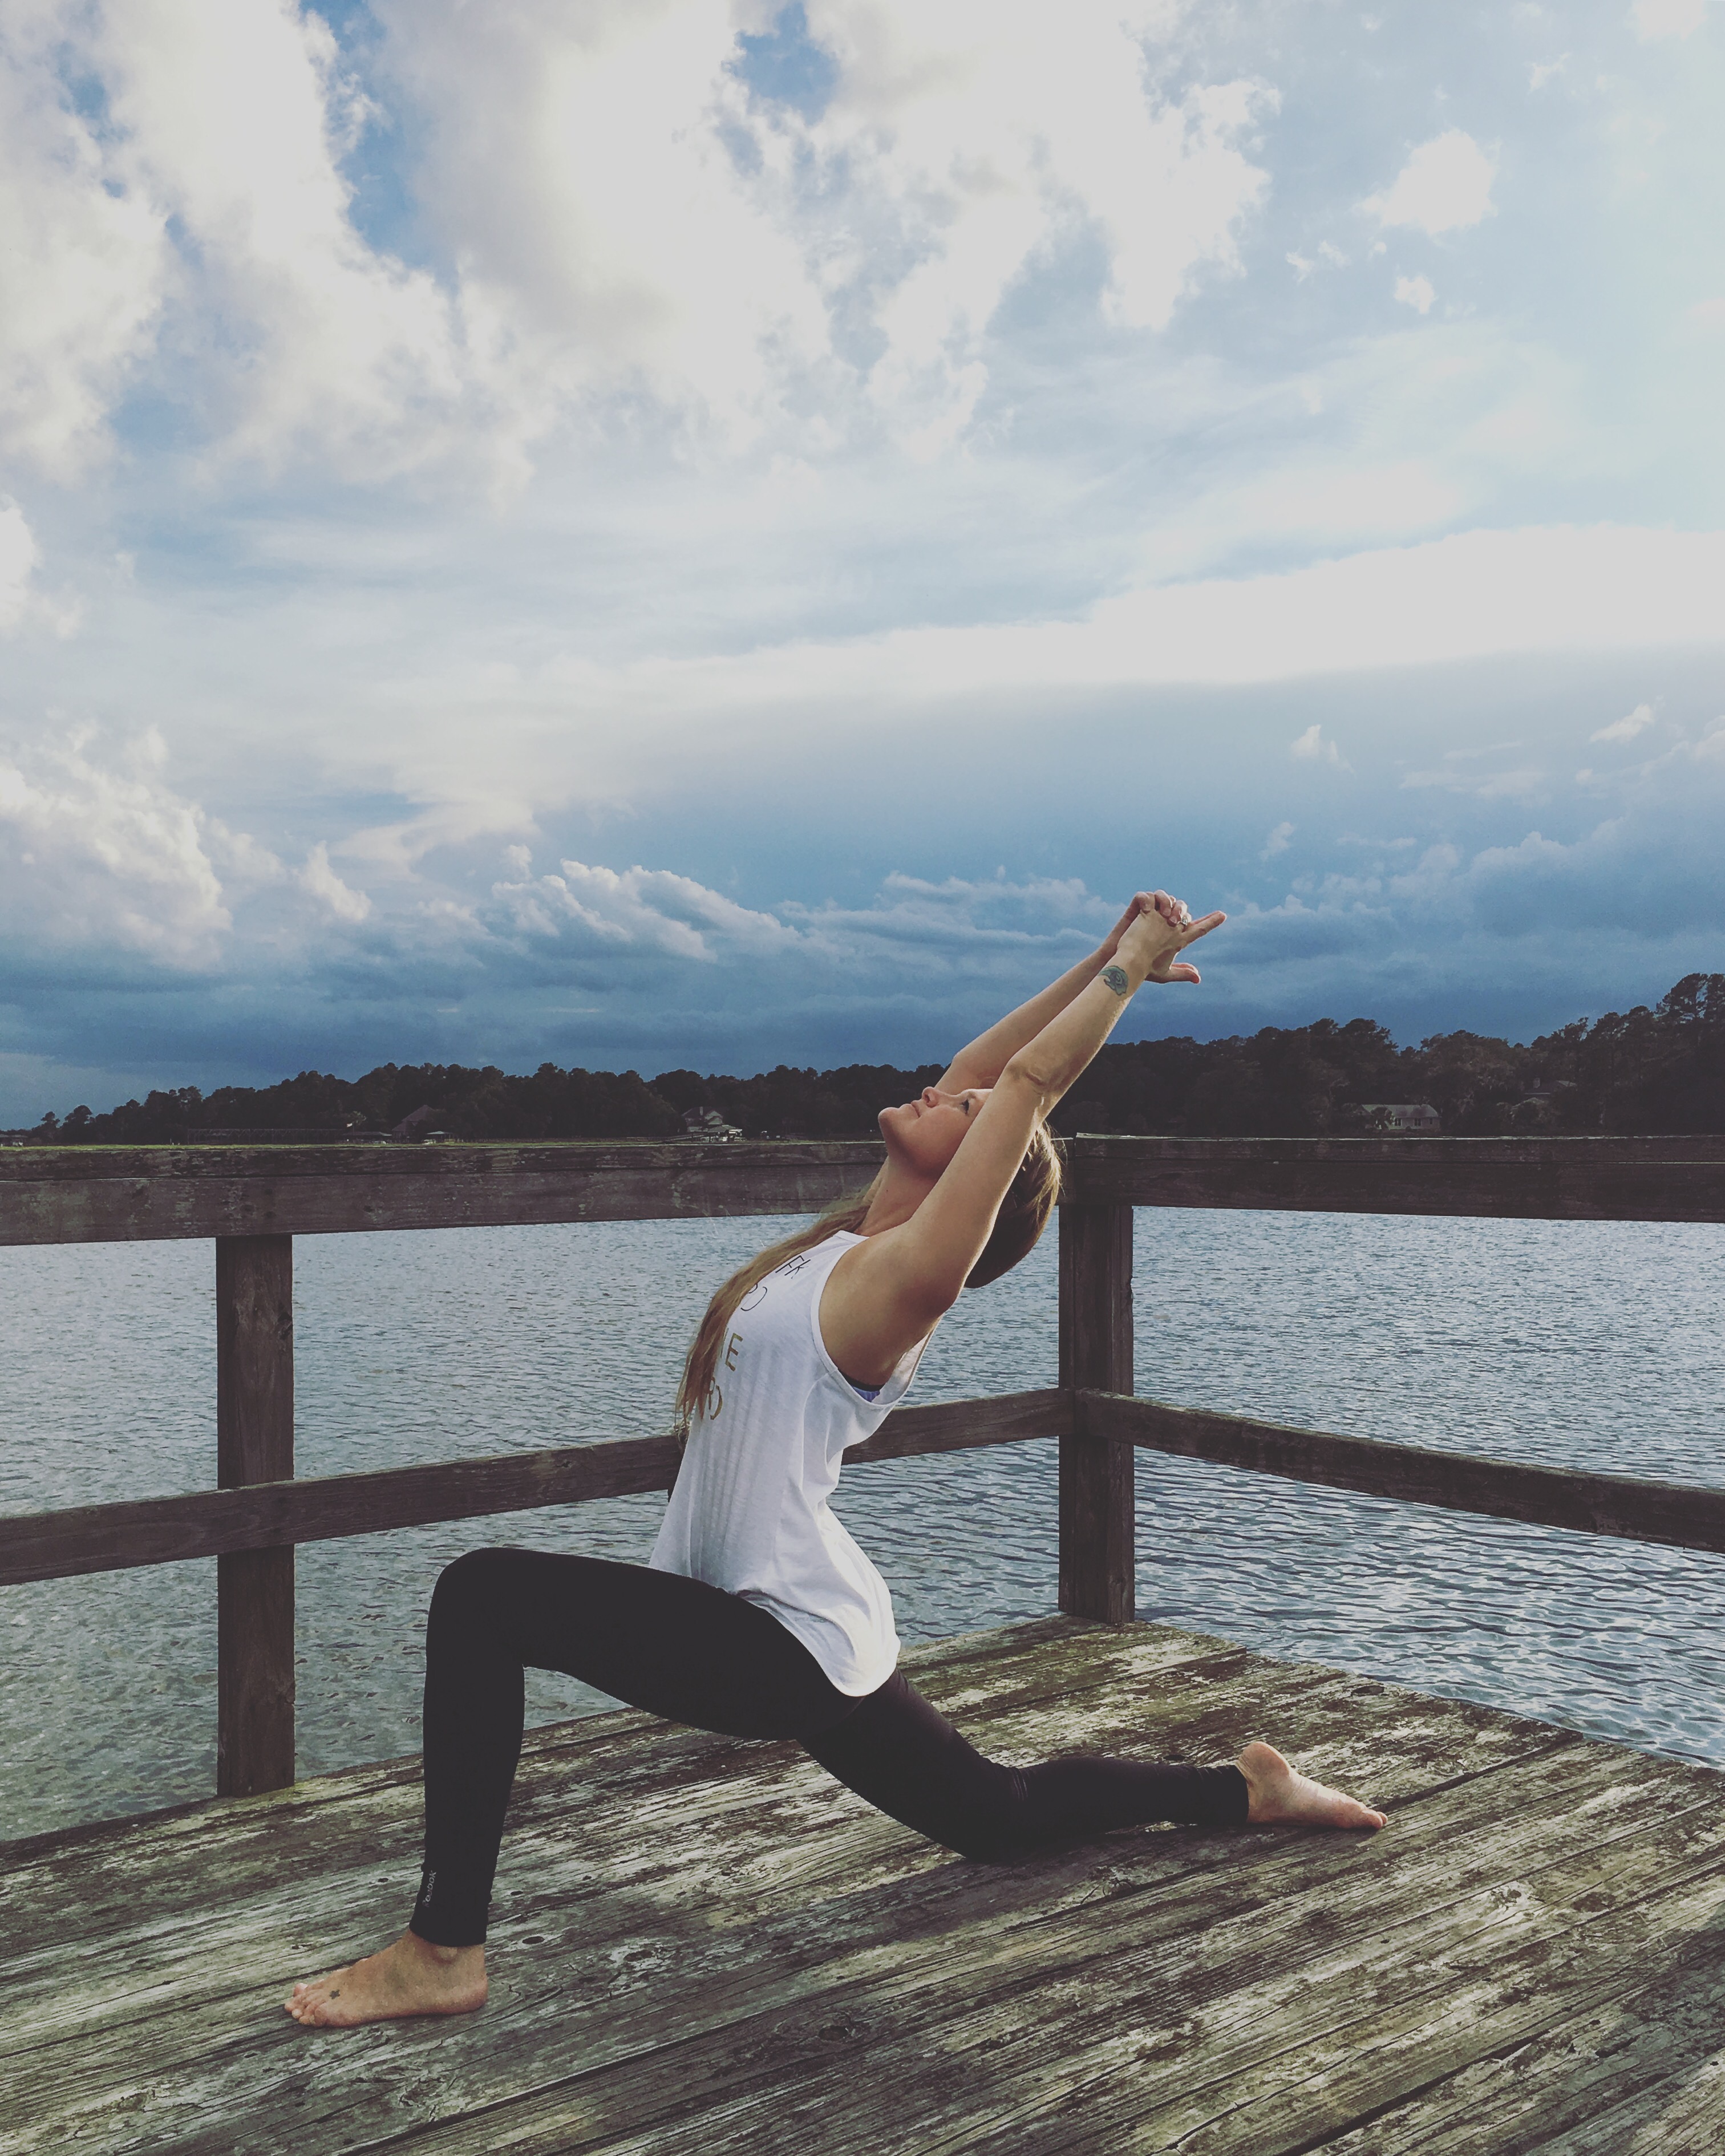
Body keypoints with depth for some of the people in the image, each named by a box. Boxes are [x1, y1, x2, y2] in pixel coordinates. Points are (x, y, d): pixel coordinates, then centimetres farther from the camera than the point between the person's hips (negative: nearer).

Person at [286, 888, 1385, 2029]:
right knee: (1000, 1818, 25)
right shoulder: (858, 1242, 6)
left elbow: (1026, 1080, -18)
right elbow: (980, 1065, 11)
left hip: (786, 1653, -10)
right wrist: (1110, 954, 13)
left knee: (484, 1594, -20)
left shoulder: (906, 1276, -17)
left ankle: (443, 1952, -13)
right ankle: (1250, 1787, 35)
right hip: (814, 1636, 10)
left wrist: (1130, 959, -10)